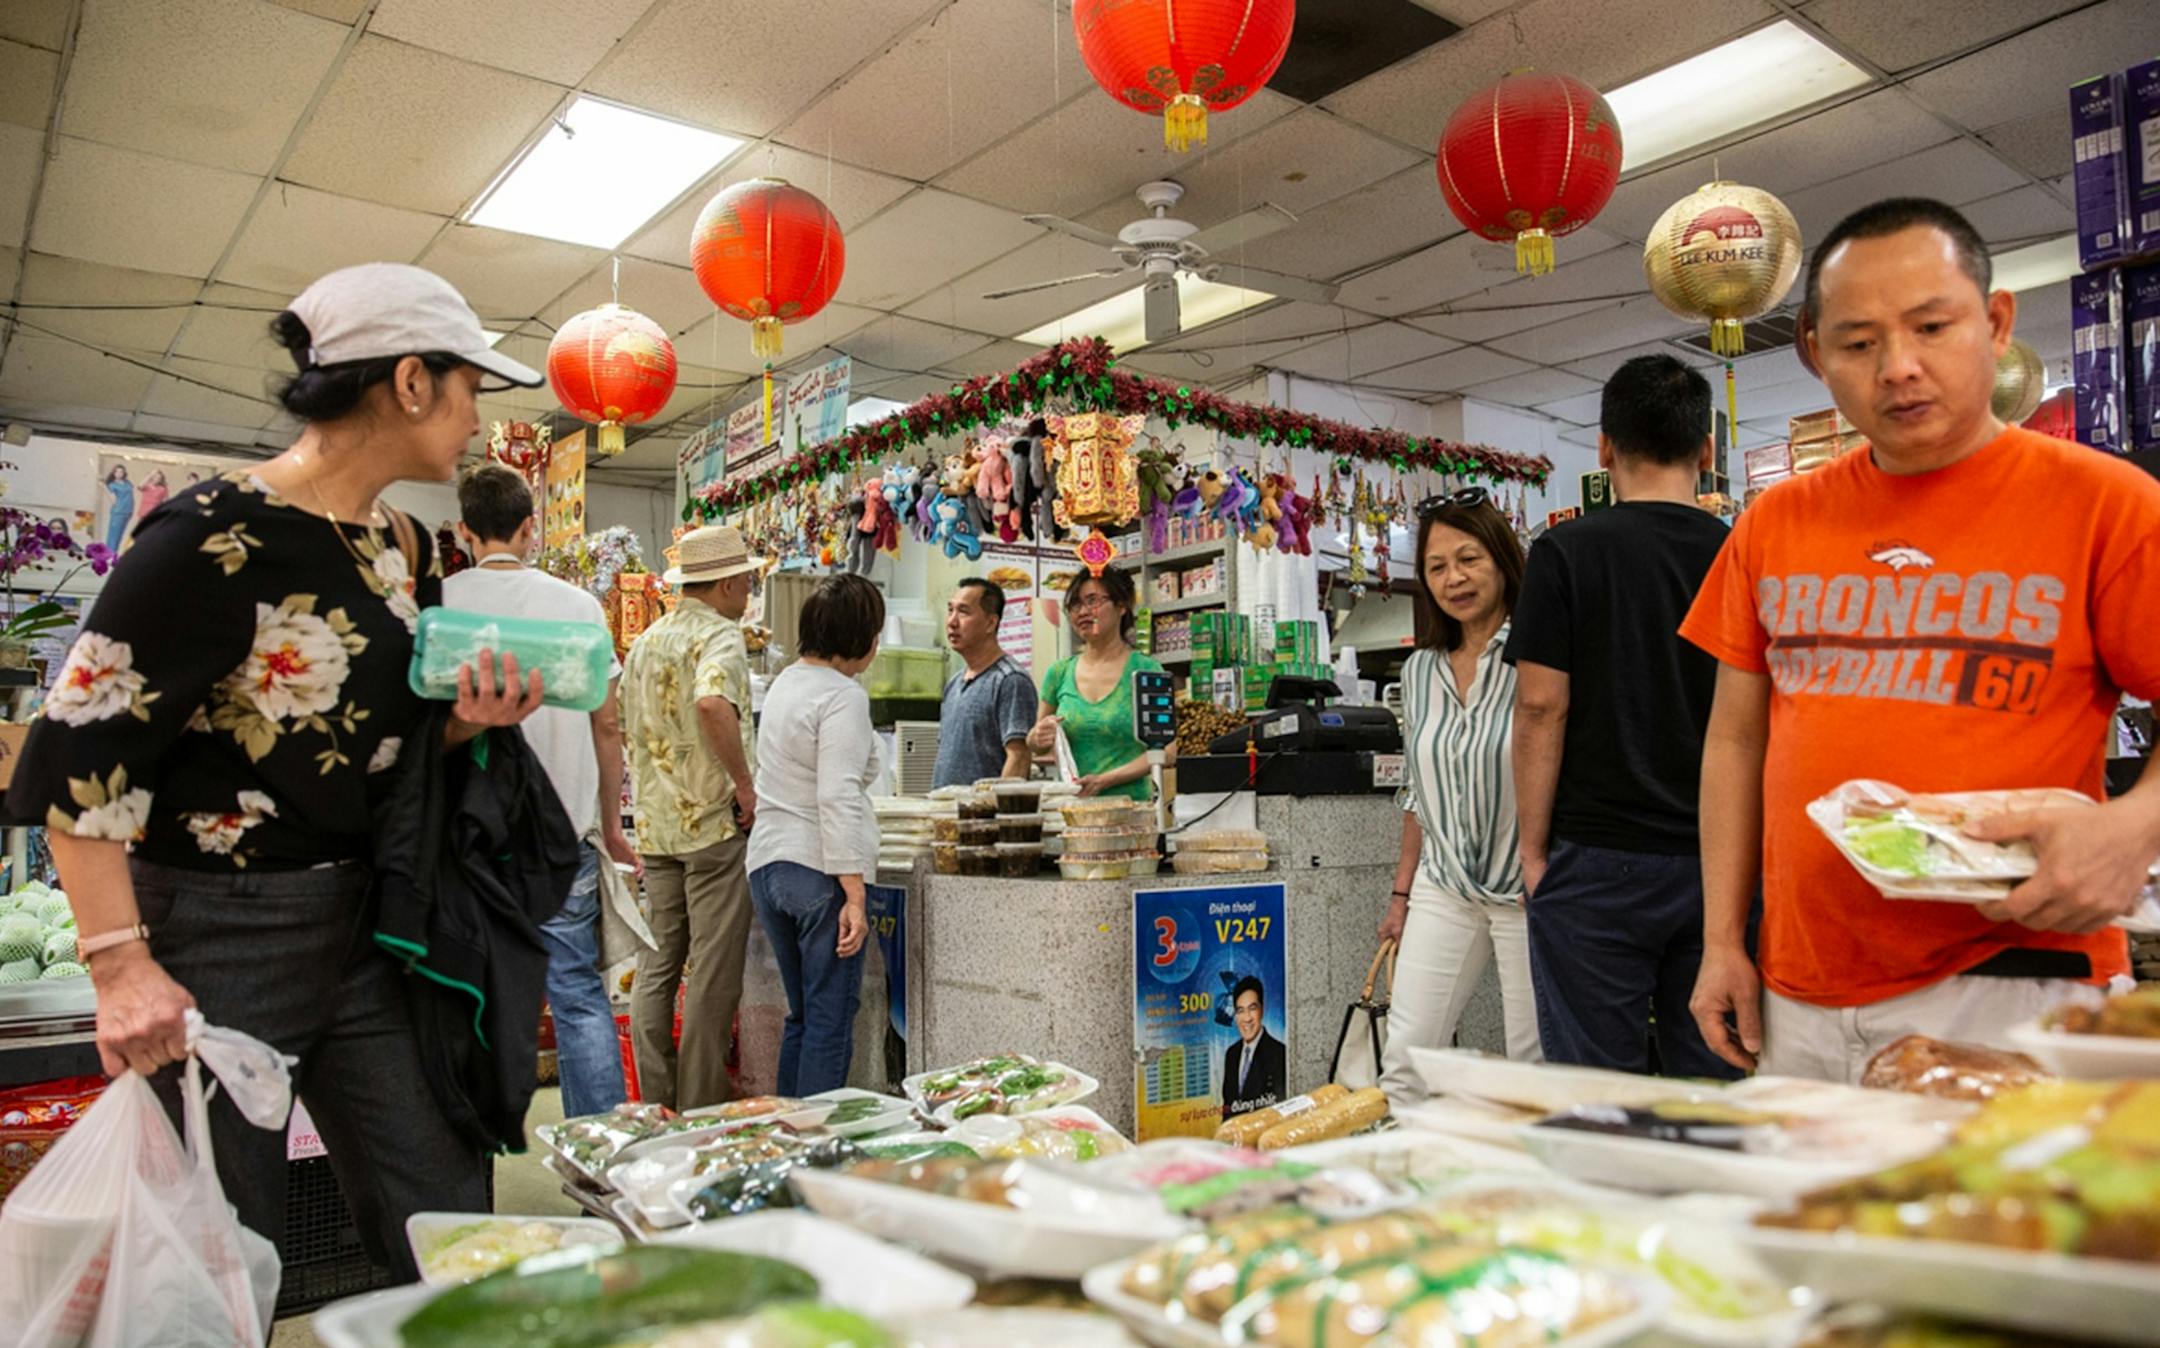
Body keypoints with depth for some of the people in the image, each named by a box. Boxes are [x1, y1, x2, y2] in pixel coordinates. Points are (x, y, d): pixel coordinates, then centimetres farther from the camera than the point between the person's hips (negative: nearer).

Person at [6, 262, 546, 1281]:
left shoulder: (397, 545, 6)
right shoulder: (216, 539, -18)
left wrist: (462, 726, -5)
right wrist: (120, 964, -20)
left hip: (357, 924, 7)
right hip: (217, 938, -7)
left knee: (446, 1229, 12)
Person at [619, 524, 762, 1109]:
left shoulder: (645, 642, 15)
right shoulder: (719, 635, -10)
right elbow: (713, 704, -31)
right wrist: (745, 785, -23)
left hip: (655, 825, 7)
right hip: (715, 824, -7)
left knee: (656, 966, 12)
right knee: (714, 973, 0)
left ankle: (654, 1100, 17)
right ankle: (700, 1108, 6)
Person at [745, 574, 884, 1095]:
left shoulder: (786, 682, 13)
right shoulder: (843, 696, -14)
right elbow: (839, 799, -22)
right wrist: (854, 895, -22)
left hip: (767, 863, 9)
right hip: (820, 872, -9)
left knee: (802, 1016, 18)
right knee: (831, 1022, 1)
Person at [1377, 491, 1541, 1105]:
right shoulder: (1420, 670, 9)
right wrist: (1402, 892, 15)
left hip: (1526, 889, -5)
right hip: (1443, 887, 5)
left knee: (1536, 1065, 5)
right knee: (1405, 1059, 3)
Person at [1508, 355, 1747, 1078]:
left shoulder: (1566, 553, -6)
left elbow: (1541, 707, -9)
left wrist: (1533, 850, -2)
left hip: (1597, 862, -4)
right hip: (1718, 863, 4)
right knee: (1714, 1087, 12)